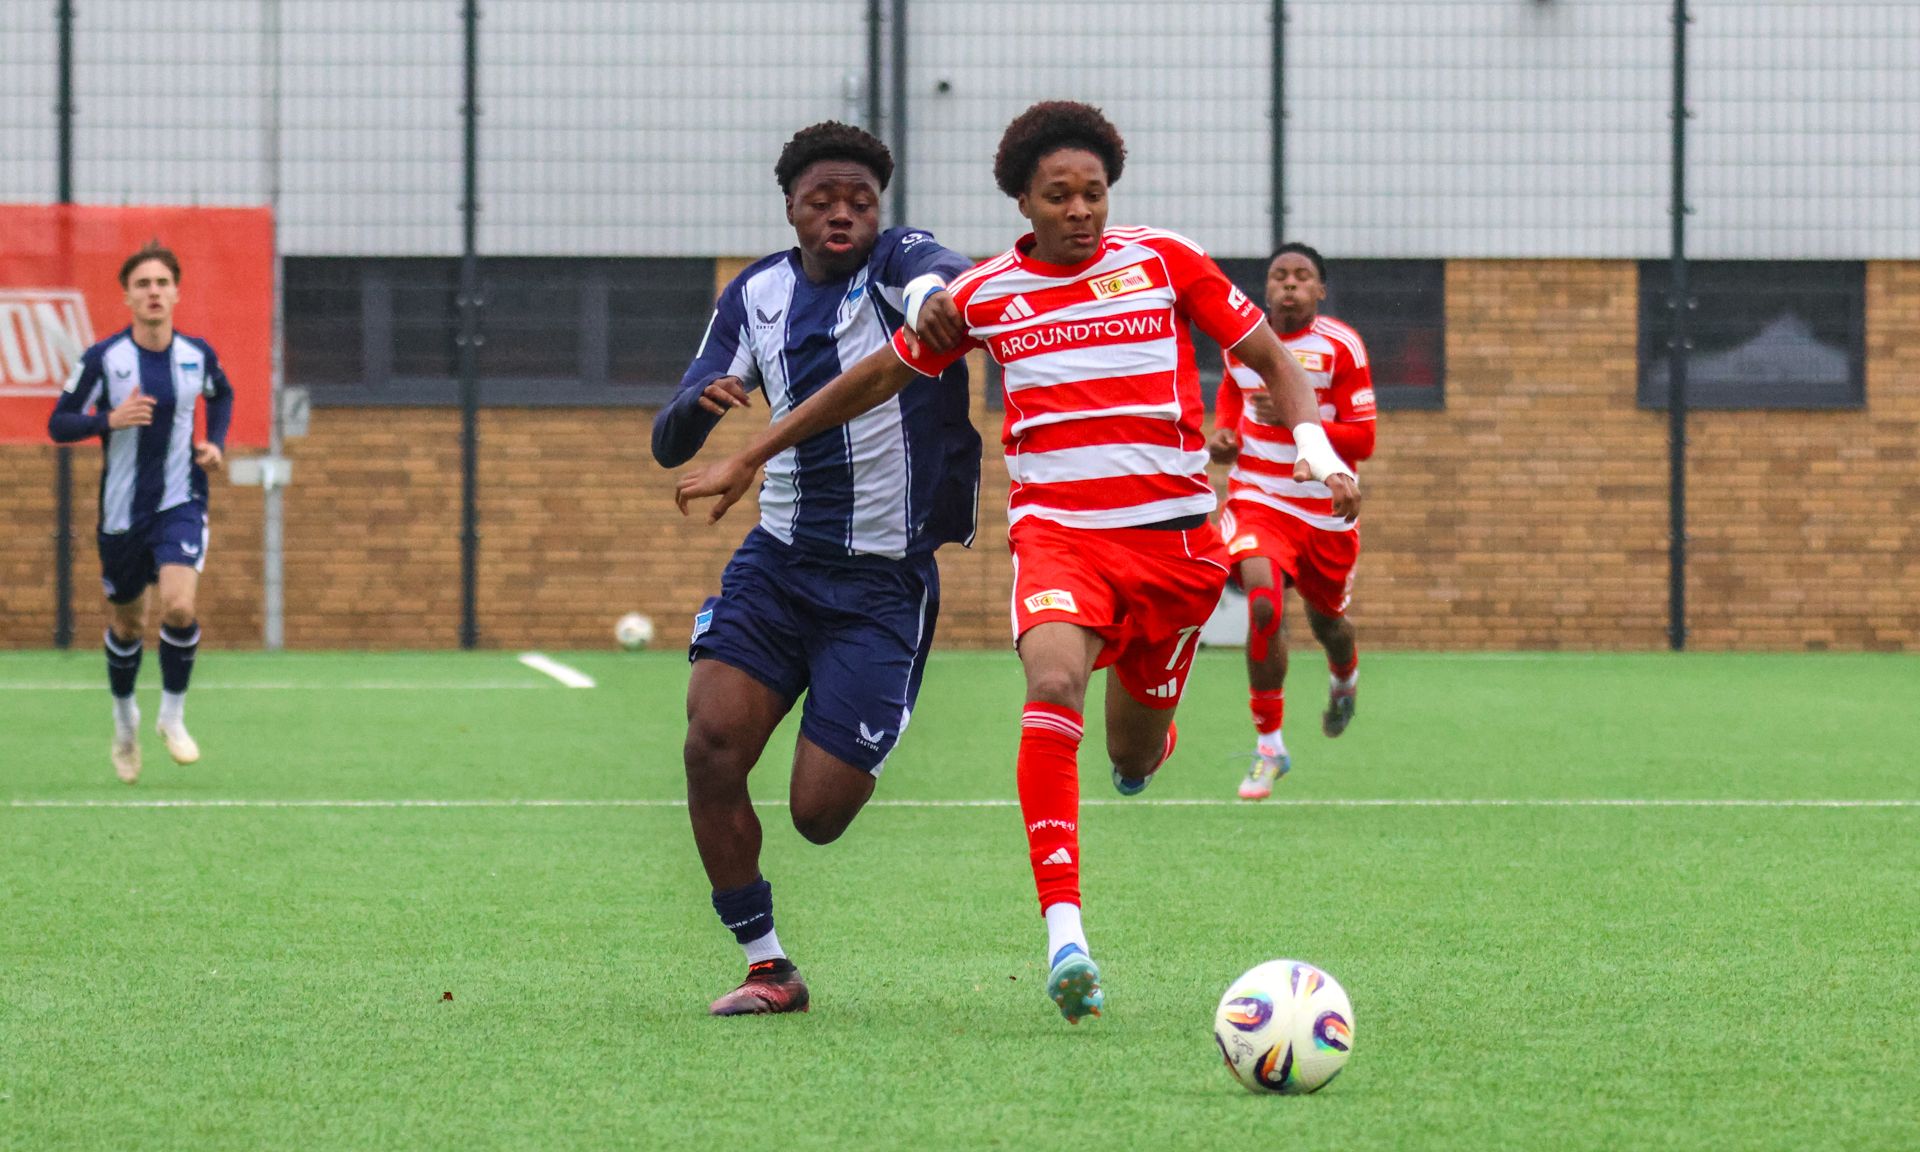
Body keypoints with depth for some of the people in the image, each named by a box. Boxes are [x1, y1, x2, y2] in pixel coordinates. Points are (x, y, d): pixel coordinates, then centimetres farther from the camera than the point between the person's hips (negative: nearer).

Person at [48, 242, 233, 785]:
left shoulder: (198, 354, -2)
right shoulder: (102, 359, -10)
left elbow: (221, 395, 21)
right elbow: (58, 424, -8)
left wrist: (216, 442, 3)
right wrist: (109, 419, -25)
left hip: (181, 502, 0)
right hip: (122, 510, 0)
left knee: (179, 605, -22)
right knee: (127, 624, 12)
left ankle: (173, 714, -1)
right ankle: (125, 717, 39)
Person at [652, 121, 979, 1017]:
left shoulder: (896, 262, -6)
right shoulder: (756, 296, 6)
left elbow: (939, 271, -34)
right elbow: (670, 445, 5)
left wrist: (933, 295, -59)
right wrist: (700, 405, -19)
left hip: (885, 581, -4)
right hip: (777, 561, 4)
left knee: (819, 813, -8)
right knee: (712, 742, -17)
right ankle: (767, 967, -3)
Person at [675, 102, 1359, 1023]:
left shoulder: (1163, 261, 3)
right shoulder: (985, 293, 5)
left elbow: (1272, 360, 8)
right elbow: (877, 377, 16)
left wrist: (1316, 448, -11)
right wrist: (750, 458, 19)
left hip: (1174, 540, 1)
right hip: (1056, 533, -1)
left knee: (1134, 759, 8)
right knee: (1052, 687, -30)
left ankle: (1146, 737, 51)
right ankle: (1064, 937, -37)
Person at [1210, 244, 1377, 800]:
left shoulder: (1340, 347, -11)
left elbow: (1362, 440, -13)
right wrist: (1223, 431, 3)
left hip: (1325, 510, 0)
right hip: (1257, 498, 0)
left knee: (1326, 621, 17)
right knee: (1264, 604, -24)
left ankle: (1345, 676, 58)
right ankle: (1268, 744, -13)